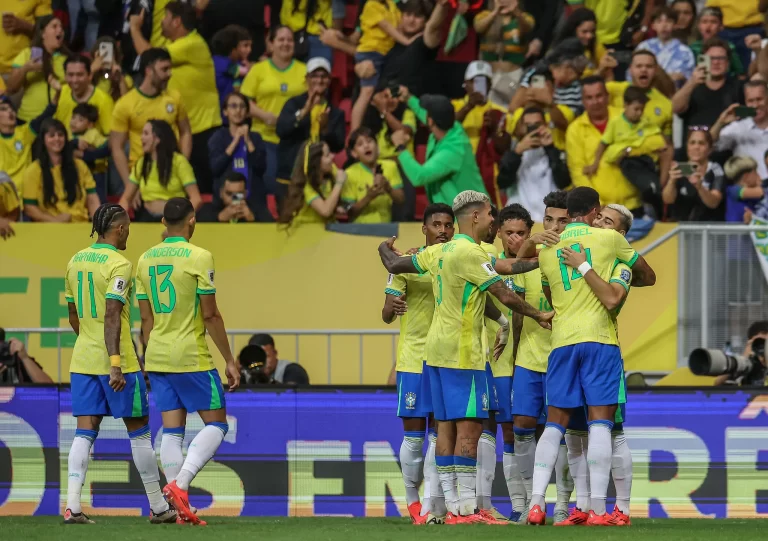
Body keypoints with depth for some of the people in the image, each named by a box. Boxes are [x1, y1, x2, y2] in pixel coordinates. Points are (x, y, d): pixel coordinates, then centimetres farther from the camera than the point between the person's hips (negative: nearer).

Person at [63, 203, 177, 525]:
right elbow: (111, 316, -22)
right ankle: (158, 507, 13)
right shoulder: (119, 264, -13)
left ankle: (72, 505, -12)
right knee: (139, 431, 5)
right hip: (117, 359, -6)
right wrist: (115, 364, -25)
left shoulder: (75, 262, 10)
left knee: (85, 432, 2)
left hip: (82, 359, 6)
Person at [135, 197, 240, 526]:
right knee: (216, 425, 3)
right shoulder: (199, 258, -10)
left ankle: (180, 507, 3)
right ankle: (180, 484, -16)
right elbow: (210, 315, -11)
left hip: (158, 356, 6)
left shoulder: (145, 260, 8)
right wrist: (230, 360, -5)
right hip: (192, 357, -6)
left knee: (172, 430, 7)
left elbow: (146, 318, 12)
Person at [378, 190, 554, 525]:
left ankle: (453, 507, 7)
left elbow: (395, 266, 20)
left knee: (446, 427, 7)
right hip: (462, 352, -9)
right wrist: (538, 316, -2)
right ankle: (467, 509, -12)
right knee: (469, 427, -9)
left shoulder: (439, 252, 11)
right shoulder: (470, 253, -14)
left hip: (437, 351, 9)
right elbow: (505, 296, -14)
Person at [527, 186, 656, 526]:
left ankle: (536, 502, -4)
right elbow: (648, 277, 17)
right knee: (600, 422, -4)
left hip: (562, 341, 3)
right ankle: (597, 508, -10)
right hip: (599, 339, -3)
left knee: (554, 424, 7)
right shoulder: (609, 239, 4)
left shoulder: (547, 250, 12)